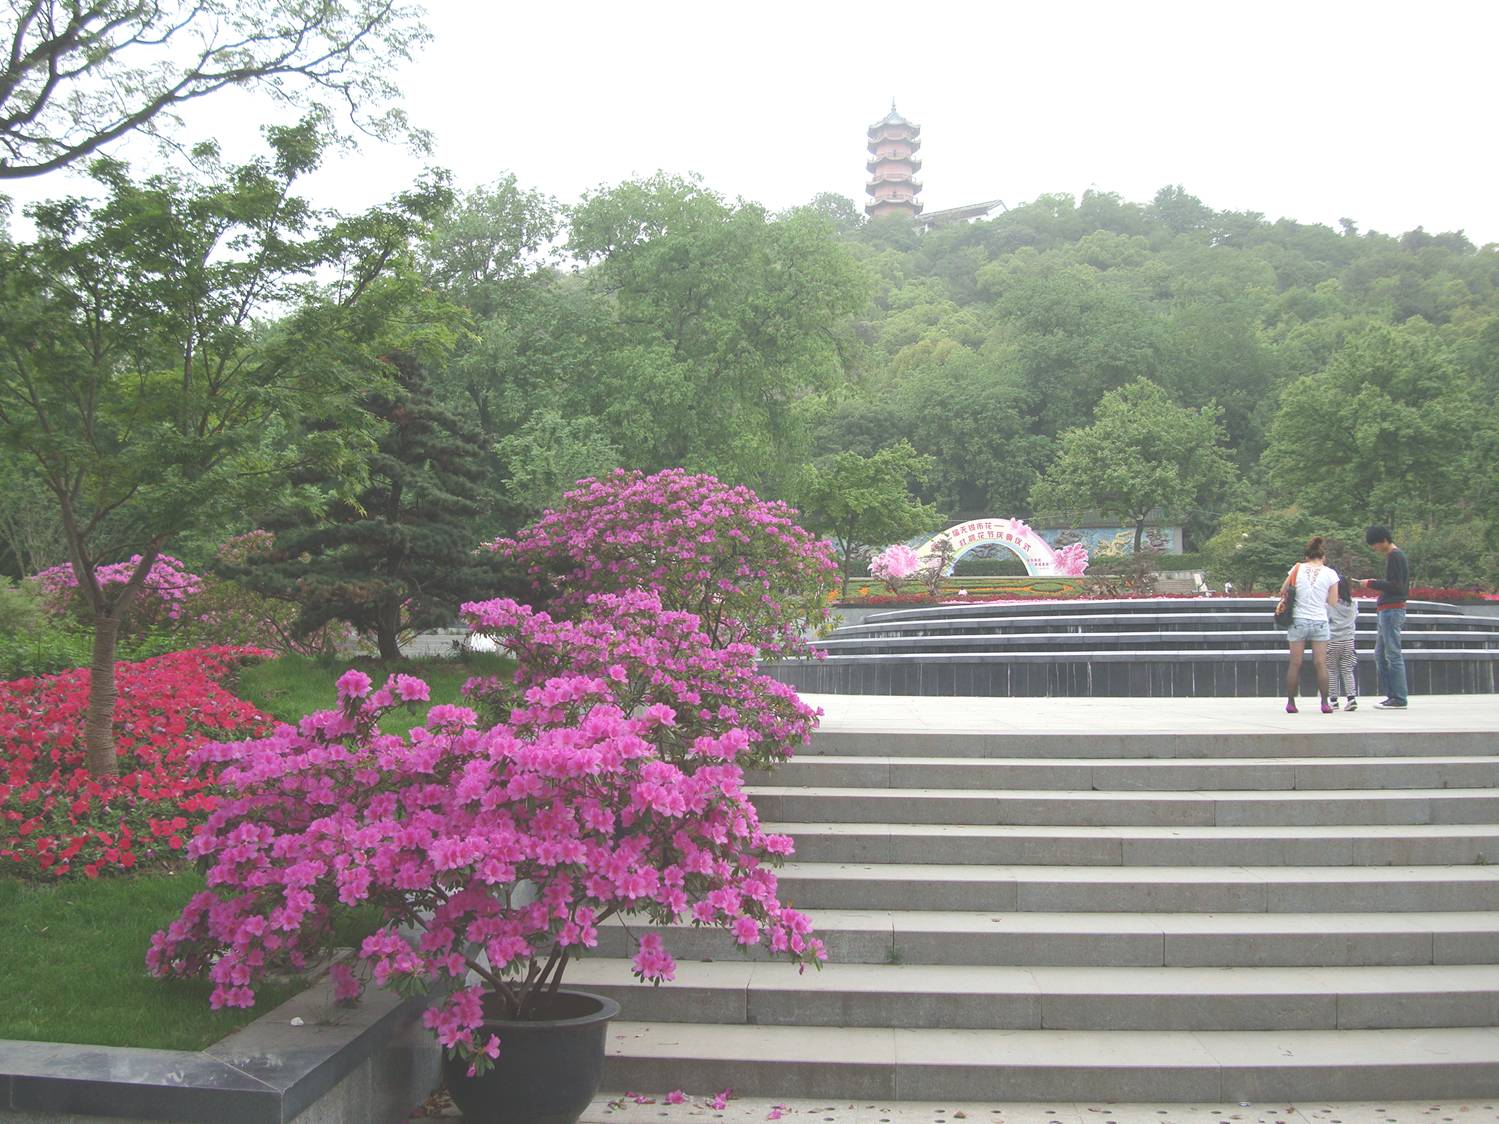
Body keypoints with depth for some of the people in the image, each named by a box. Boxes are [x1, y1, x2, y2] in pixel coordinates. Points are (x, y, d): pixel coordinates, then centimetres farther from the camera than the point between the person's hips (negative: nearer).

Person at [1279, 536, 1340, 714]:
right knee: (1321, 664, 3)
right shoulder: (1330, 573, -2)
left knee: (1295, 664, 5)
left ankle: (1290, 702, 7)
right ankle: (1325, 703, 2)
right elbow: (1332, 603, 0)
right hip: (1319, 622, -1)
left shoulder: (1297, 568, 0)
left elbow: (1282, 591, 4)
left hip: (1298, 620, 1)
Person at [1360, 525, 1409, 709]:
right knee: (1380, 654, 13)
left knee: (1393, 654, -8)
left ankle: (1399, 699, -7)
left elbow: (1395, 586, -20)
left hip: (1391, 610, -11)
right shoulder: (1398, 555, 19)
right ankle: (1389, 694, 13)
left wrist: (1372, 583, -12)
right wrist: (1377, 584, 14)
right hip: (1391, 610, 11)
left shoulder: (1394, 556, -12)